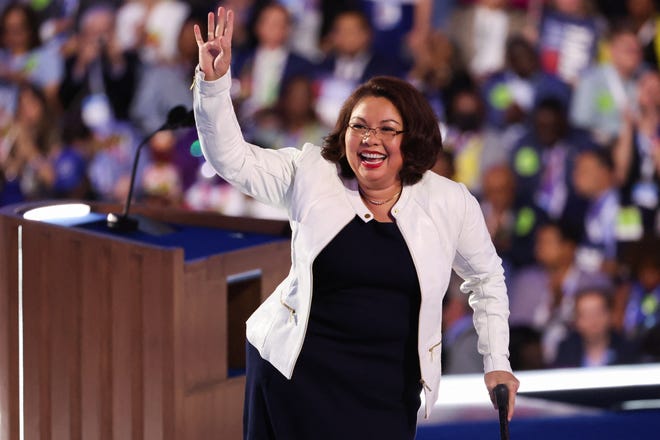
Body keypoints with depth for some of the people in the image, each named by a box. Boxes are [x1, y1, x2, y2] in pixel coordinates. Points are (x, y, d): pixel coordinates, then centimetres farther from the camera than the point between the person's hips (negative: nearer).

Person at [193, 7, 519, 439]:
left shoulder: (450, 202, -1)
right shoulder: (310, 174, -2)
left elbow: (486, 278, 13)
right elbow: (232, 157, -9)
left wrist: (497, 363, 9)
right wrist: (214, 81, -23)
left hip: (386, 390, 0)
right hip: (297, 371, 0)